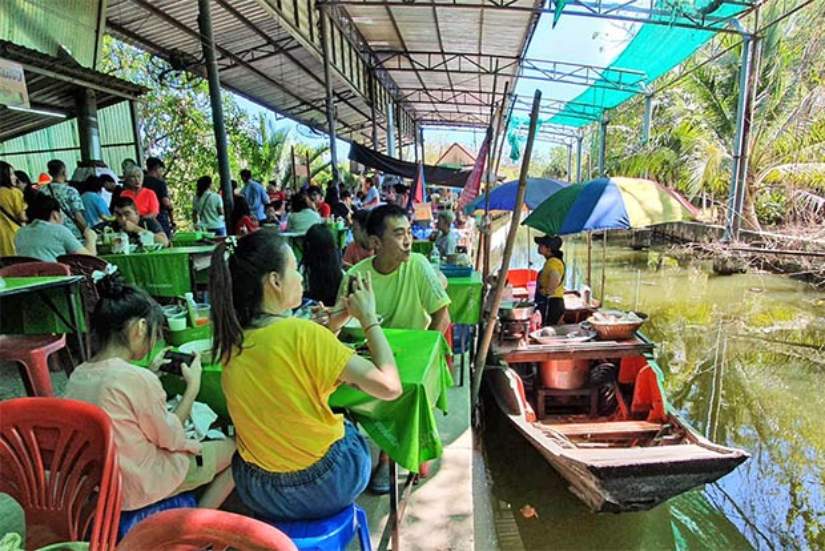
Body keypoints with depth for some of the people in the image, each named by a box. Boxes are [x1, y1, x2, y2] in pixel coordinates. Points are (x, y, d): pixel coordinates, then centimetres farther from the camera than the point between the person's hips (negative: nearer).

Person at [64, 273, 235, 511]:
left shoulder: (78, 374, -5)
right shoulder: (138, 378, -30)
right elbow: (172, 439, -15)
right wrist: (193, 386, -7)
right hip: (140, 488, -8)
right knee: (235, 449, 9)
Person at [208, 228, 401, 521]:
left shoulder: (231, 341, -6)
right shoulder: (303, 333, -26)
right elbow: (390, 387, -24)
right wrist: (368, 318, -15)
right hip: (325, 489, -5)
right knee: (348, 428, 26)